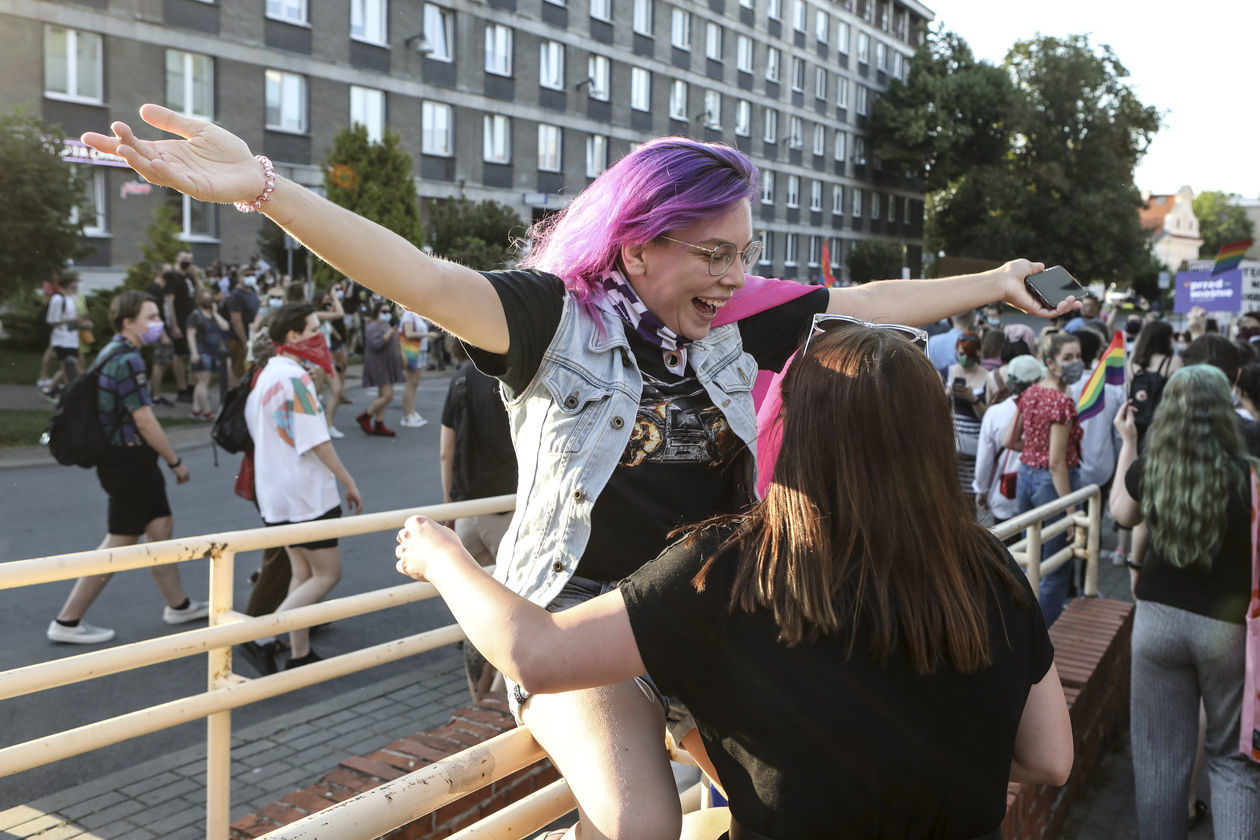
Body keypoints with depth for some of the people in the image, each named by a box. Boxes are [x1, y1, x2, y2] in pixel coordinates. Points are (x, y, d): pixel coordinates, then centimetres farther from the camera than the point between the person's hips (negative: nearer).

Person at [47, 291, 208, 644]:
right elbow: (144, 420, -22)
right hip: (128, 461, -10)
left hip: (130, 459, 10)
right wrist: (175, 461, -13)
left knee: (161, 527, 16)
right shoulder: (127, 360, -20)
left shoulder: (113, 352, 12)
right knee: (120, 542, -1)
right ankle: (67, 622, 7)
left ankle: (178, 605, 28)